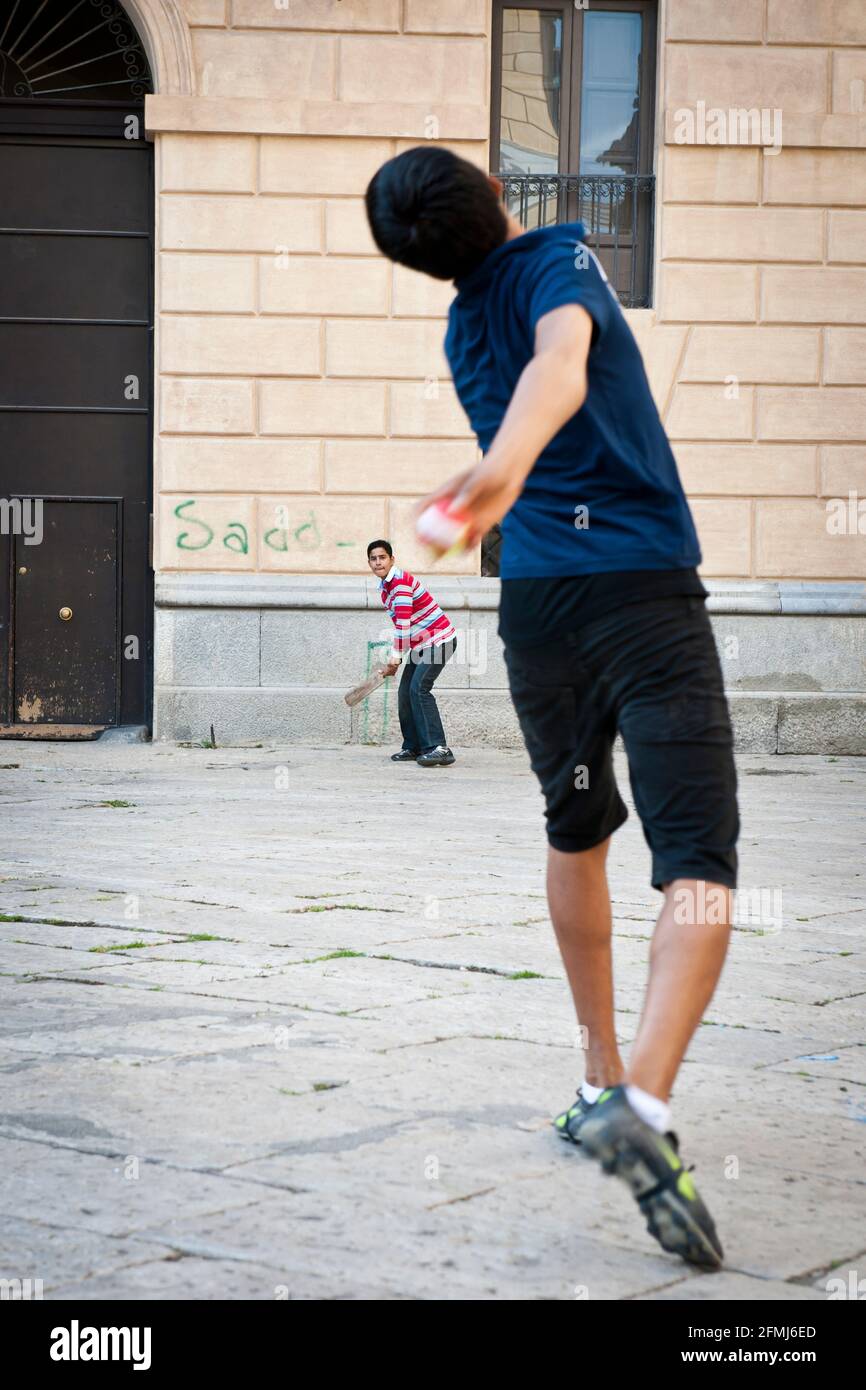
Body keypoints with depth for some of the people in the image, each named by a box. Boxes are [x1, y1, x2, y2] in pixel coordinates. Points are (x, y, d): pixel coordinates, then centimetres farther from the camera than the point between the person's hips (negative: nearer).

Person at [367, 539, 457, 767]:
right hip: (421, 644, 10)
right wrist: (396, 657, 13)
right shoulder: (384, 588, 13)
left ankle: (438, 748, -28)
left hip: (439, 640, -10)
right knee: (405, 693, 6)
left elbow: (404, 622, -23)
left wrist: (396, 655, -19)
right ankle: (413, 747, 15)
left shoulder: (400, 581, -17)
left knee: (419, 688, -21)